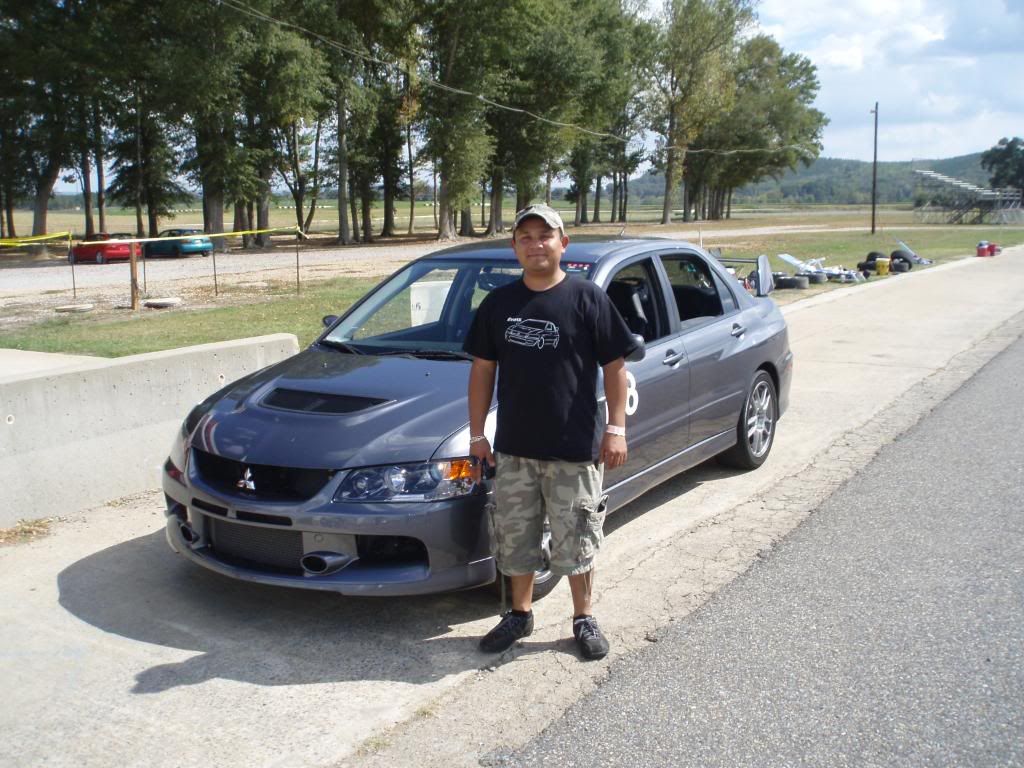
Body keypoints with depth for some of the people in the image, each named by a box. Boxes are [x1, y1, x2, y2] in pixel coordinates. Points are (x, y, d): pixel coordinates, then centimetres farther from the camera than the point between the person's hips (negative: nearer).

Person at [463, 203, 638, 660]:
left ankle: (584, 618, 26)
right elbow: (483, 369, 9)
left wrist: (616, 428, -9)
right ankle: (520, 614, 33)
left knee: (575, 541, 7)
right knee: (514, 539, 14)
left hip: (573, 450, -3)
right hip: (514, 448, 4)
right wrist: (477, 433, 7)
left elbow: (615, 366, -3)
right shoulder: (499, 303, 5)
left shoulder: (587, 299, -5)